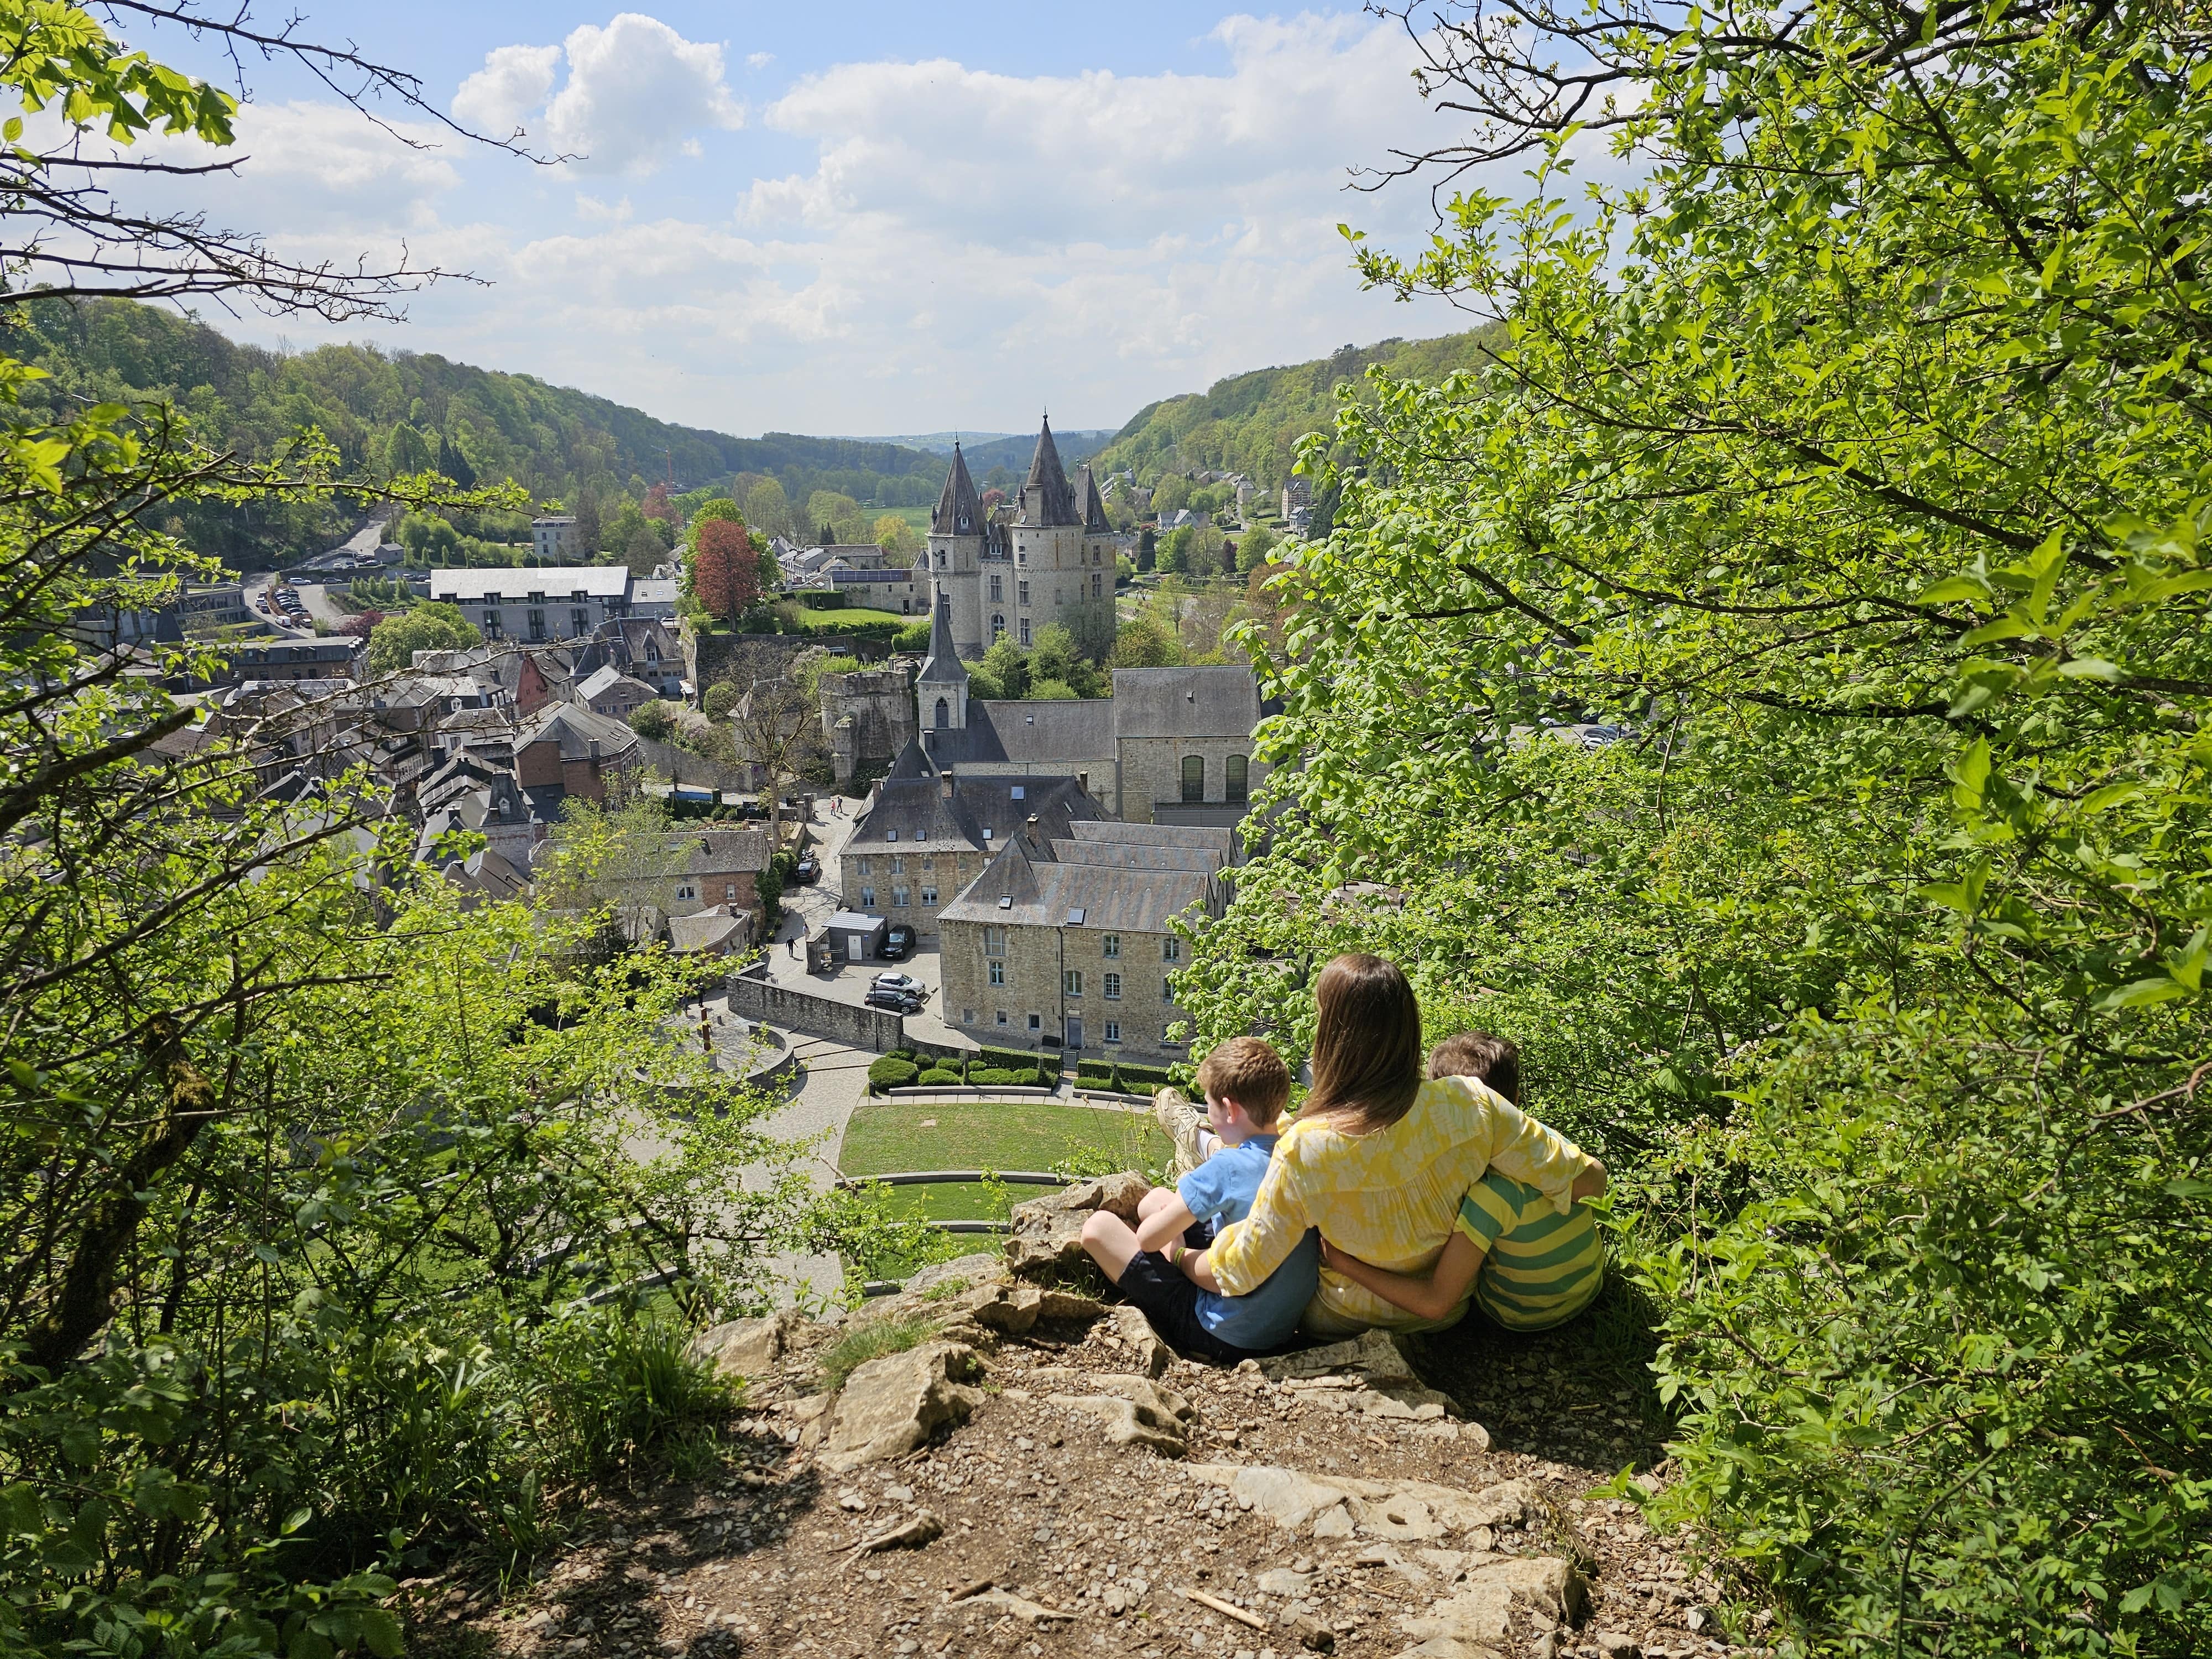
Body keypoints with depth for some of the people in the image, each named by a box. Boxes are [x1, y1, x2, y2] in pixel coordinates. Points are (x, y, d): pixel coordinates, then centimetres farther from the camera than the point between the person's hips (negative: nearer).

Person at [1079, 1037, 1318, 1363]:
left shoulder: (1226, 1167, -23)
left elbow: (1149, 1238, -16)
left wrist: (1177, 1254, 7)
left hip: (1226, 1340, -8)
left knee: (1099, 1227, -2)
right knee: (1155, 1199, 16)